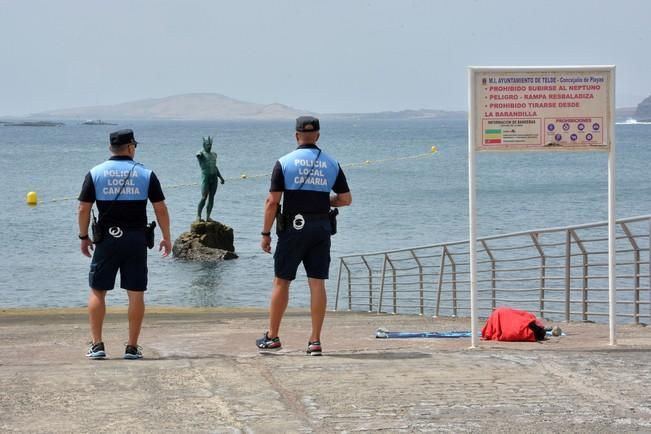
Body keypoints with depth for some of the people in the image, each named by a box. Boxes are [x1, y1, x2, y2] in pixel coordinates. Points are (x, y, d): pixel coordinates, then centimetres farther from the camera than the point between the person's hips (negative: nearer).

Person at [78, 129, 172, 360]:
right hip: (136, 239, 0)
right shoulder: (145, 174, 1)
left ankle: (97, 345, 3)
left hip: (106, 239, 0)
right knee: (136, 293, 5)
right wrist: (167, 238, 11)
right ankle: (132, 347, 4)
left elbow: (84, 208, 0)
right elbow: (161, 209, 1)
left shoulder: (95, 173, 1)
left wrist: (84, 237, 11)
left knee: (97, 291, 8)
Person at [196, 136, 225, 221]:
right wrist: (199, 155, -43)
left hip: (214, 178, 6)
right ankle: (198, 215, -6)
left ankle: (208, 217, 3)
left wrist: (220, 177, 22)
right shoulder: (201, 154, 0)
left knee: (211, 198, 2)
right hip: (205, 177, -6)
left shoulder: (214, 155, 18)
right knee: (204, 197, -12)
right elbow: (198, 155, -24)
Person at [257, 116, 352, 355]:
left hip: (293, 227, -2)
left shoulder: (285, 163, -5)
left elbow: (272, 201, -8)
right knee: (317, 283, 2)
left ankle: (272, 337, 12)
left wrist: (265, 233, -1)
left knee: (281, 282, 7)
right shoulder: (331, 164, 5)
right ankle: (315, 341, -1)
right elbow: (346, 199, 7)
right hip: (321, 228, 2)